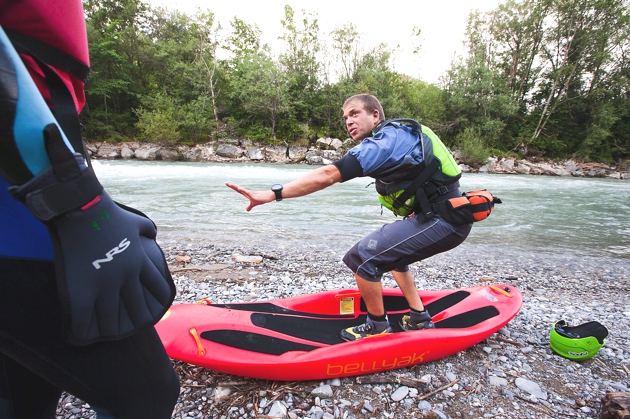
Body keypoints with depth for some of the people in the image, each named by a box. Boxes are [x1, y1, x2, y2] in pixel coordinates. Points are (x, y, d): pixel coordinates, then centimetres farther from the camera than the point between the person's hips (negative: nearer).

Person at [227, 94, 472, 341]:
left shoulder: (384, 141, -15)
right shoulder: (397, 134, 15)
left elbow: (327, 175, -24)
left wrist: (272, 194, -26)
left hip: (442, 221, -10)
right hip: (448, 216, 10)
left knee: (362, 258, -11)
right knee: (389, 251, 26)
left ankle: (378, 328, 9)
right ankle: (418, 319, 28)